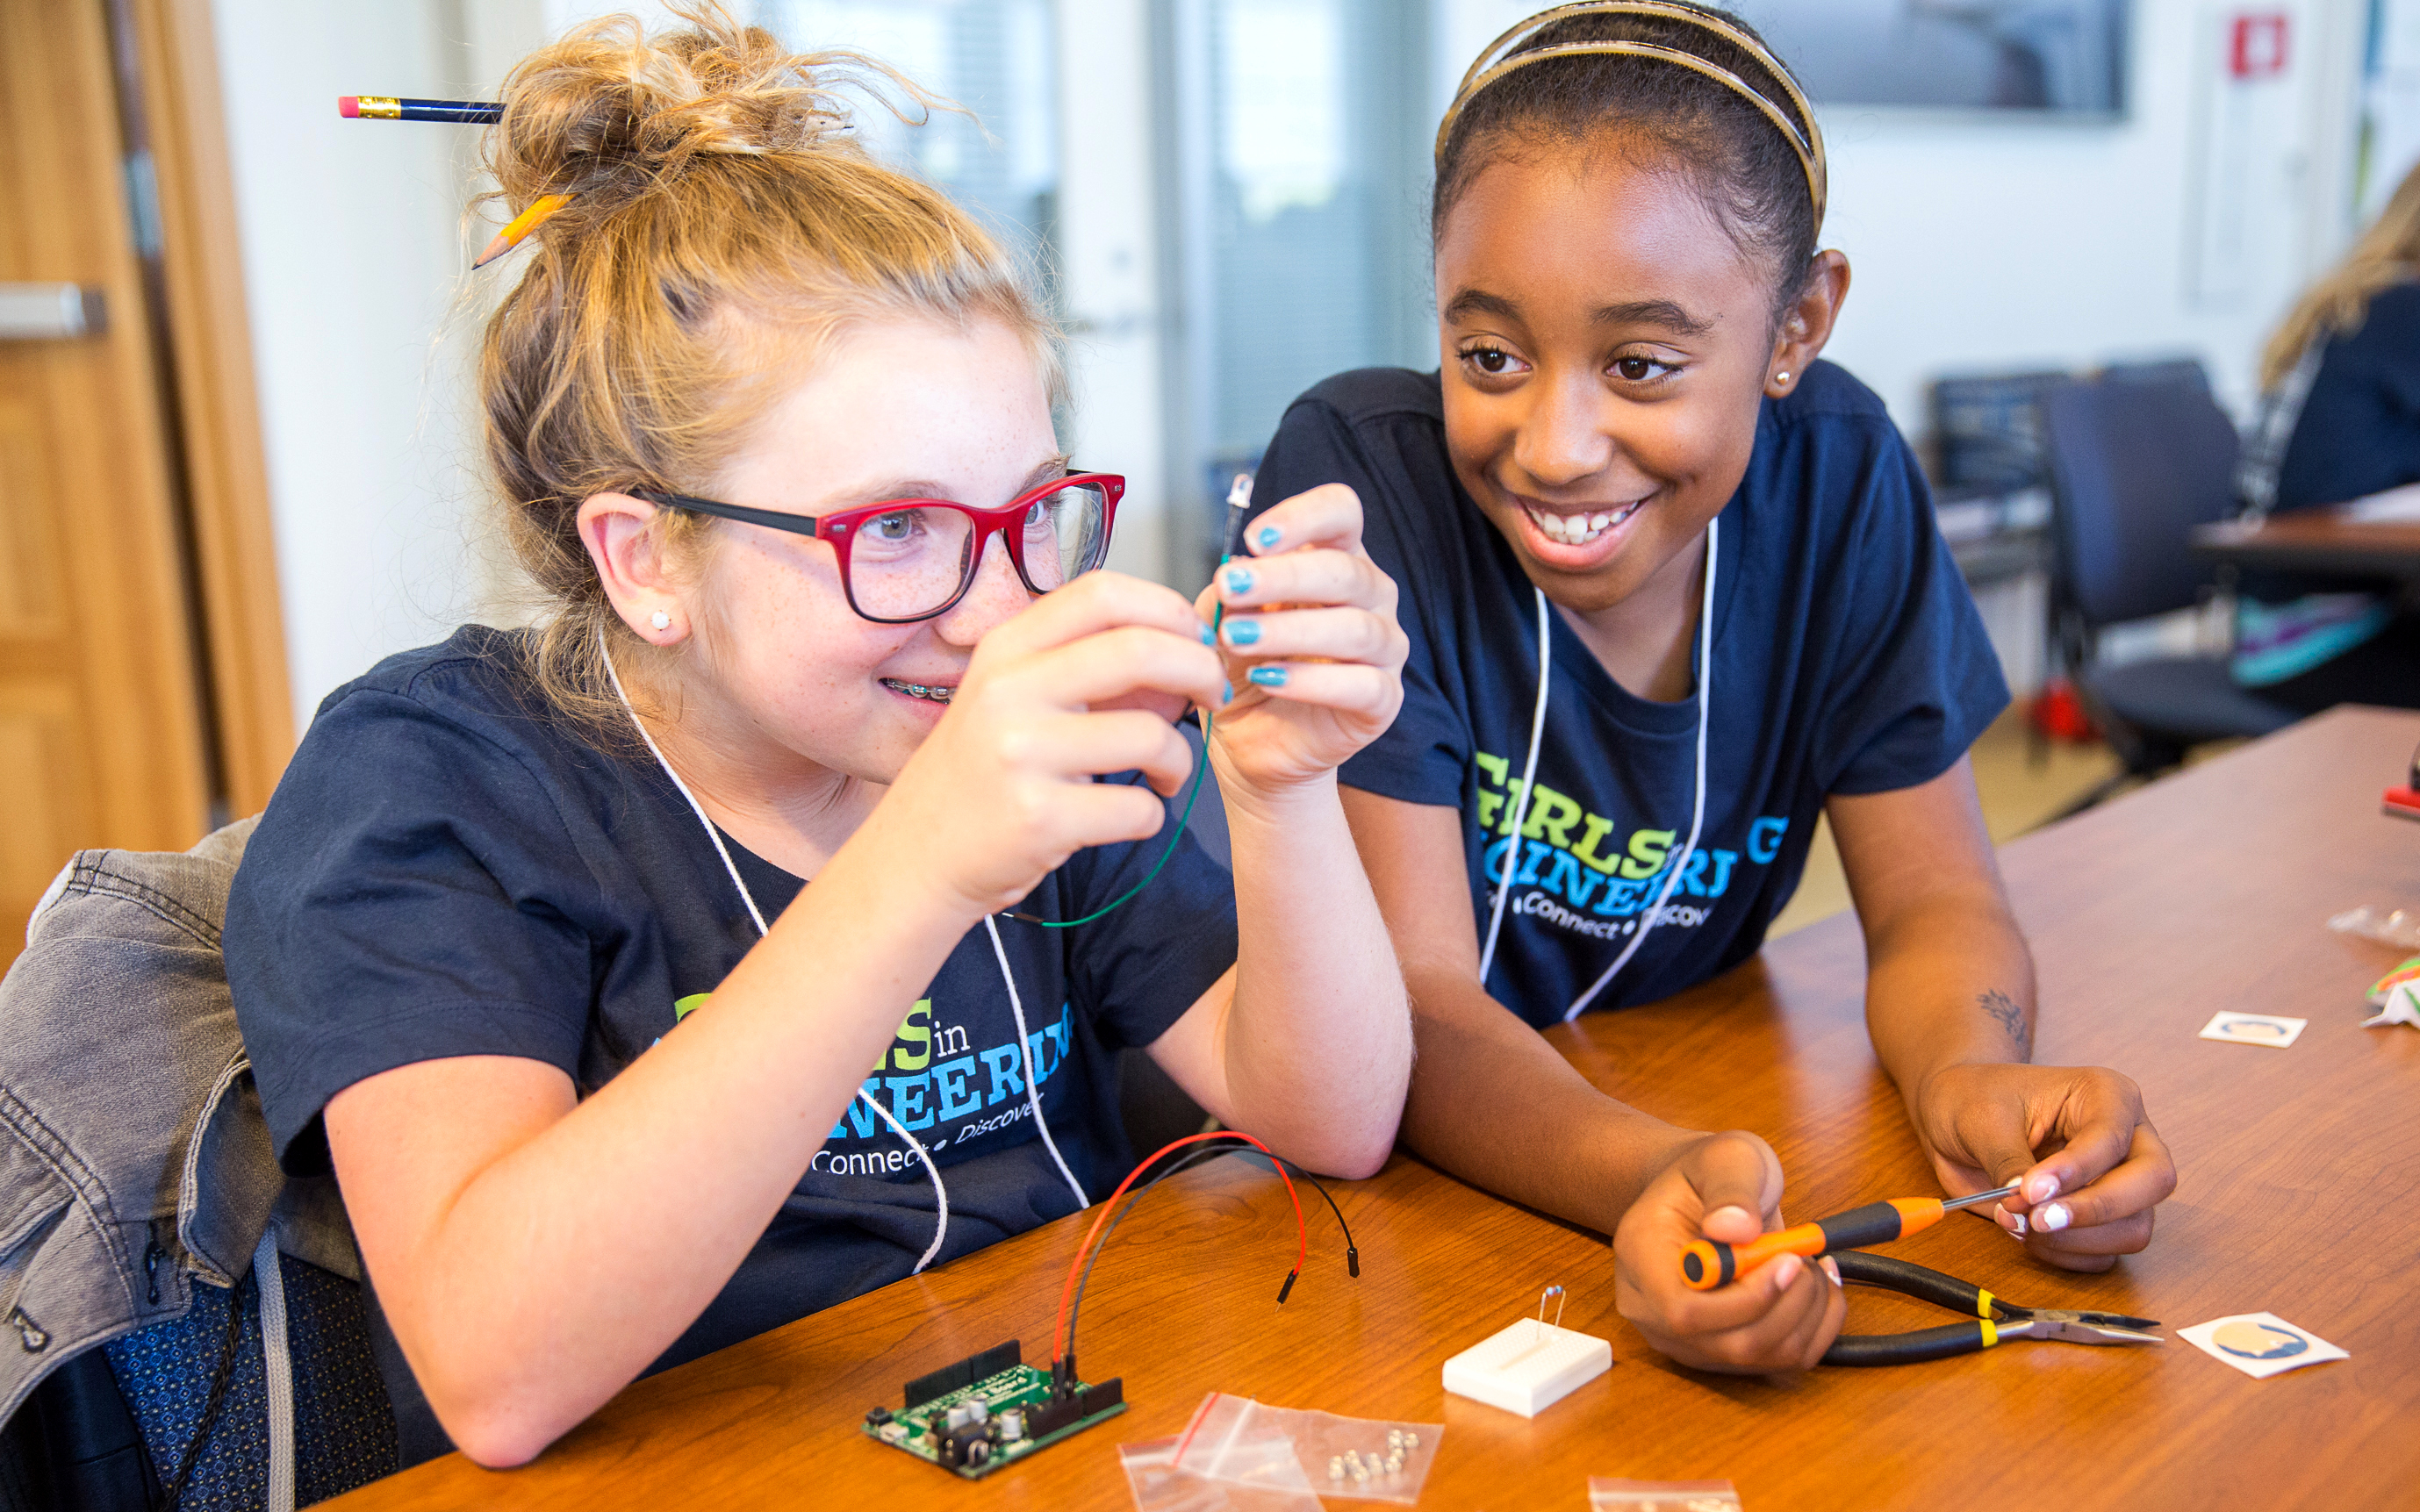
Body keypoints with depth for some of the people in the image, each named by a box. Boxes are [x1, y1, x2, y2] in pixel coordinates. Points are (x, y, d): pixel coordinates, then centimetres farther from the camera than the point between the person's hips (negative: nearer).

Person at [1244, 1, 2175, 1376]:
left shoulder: (1841, 477, -7)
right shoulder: (1358, 474, -19)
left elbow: (1932, 899, -2)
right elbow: (1409, 995, -22)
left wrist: (1971, 1077, -25)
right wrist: (1646, 1178, -41)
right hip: (1395, 1175, -3)